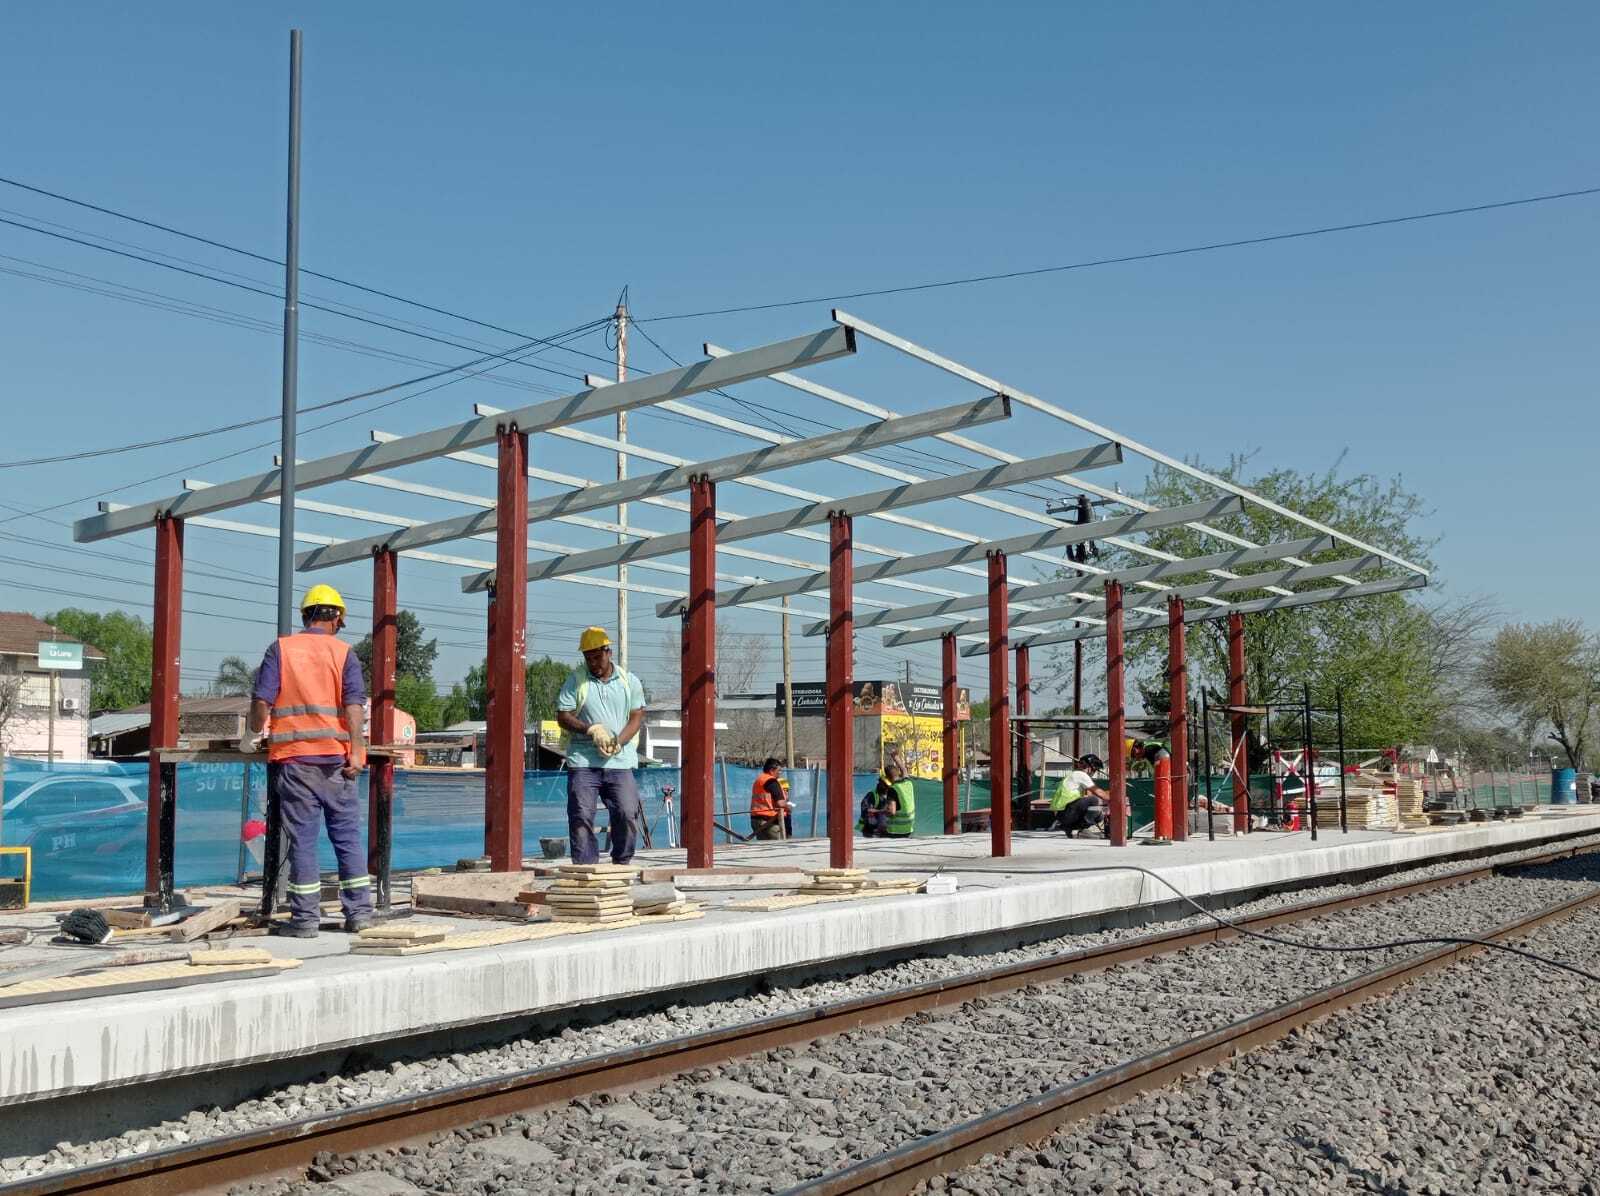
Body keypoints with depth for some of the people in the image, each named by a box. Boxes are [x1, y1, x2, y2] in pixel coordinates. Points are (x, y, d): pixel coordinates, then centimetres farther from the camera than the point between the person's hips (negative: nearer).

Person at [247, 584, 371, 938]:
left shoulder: (280, 648, 4)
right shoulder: (344, 653, 4)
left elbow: (261, 700, -2)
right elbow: (354, 704, -7)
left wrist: (257, 730, 17)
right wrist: (356, 752, -13)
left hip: (294, 758, 0)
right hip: (336, 758, 1)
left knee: (302, 839, 3)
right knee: (348, 836, 9)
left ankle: (305, 918, 5)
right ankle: (359, 912, 11)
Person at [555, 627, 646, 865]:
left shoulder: (628, 680, 10)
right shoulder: (575, 680, 5)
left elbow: (637, 716, 7)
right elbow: (562, 716, 0)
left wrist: (619, 741, -9)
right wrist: (591, 729, -14)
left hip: (620, 761, 1)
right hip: (583, 761, -1)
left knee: (627, 814, -5)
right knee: (581, 815, -5)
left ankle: (622, 863, 11)